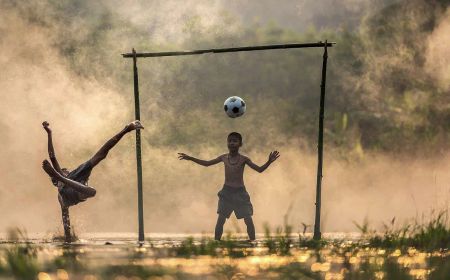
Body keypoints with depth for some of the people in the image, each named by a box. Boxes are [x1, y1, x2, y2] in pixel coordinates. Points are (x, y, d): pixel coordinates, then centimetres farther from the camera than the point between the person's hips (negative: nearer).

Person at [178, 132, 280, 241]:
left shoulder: (244, 159, -4)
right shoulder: (224, 158, 4)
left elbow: (260, 169, -6)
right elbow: (207, 163, 16)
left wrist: (269, 162, -24)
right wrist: (190, 158, 14)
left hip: (240, 192, -2)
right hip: (226, 192, 2)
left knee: (248, 220, -4)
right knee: (220, 220, -5)